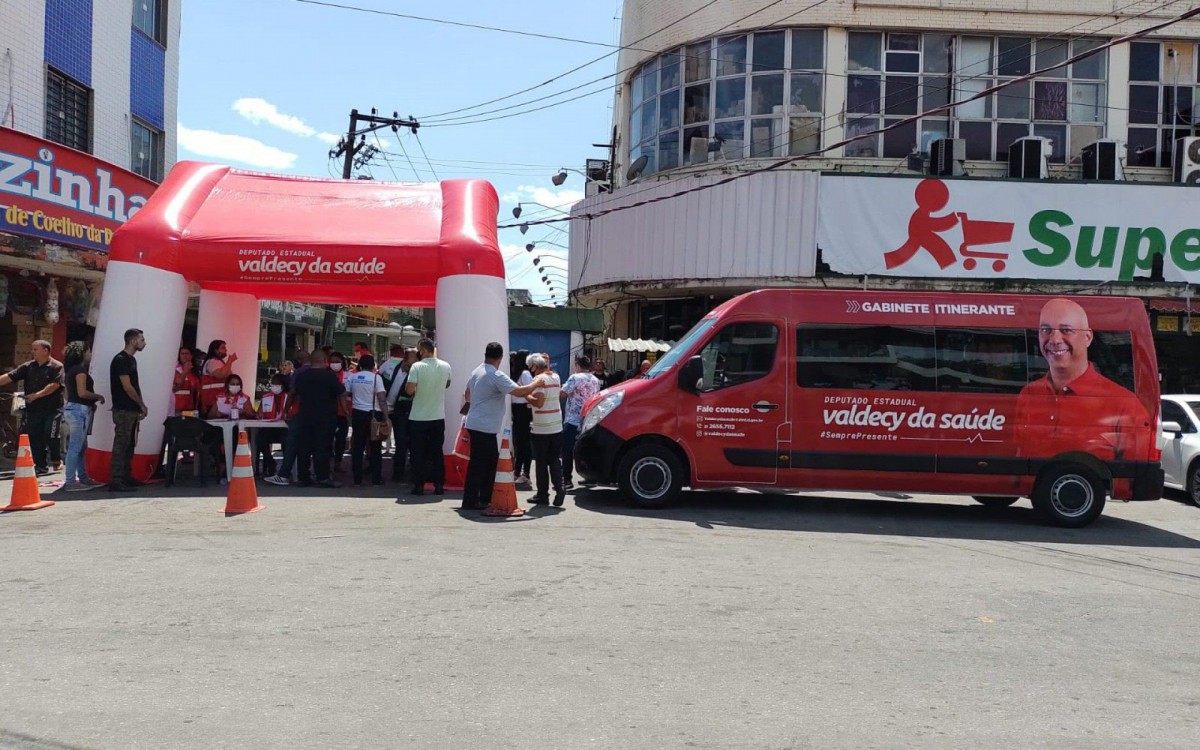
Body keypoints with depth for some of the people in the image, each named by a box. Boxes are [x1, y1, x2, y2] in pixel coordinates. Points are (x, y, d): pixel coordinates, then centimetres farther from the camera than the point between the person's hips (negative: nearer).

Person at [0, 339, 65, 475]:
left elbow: (55, 385, -16)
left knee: (51, 437, -7)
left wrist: (37, 395, -19)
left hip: (51, 409, -6)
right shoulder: (28, 367, 12)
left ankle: (57, 462, 10)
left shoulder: (56, 366, -5)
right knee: (35, 438, 6)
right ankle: (40, 465, 14)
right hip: (33, 409, 6)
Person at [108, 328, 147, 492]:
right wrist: (142, 404, -8)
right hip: (123, 410, -10)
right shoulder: (120, 360, -13)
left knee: (129, 445, 14)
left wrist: (140, 407, 10)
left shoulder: (131, 359, 17)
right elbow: (127, 387, -17)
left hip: (132, 410, 10)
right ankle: (115, 481, -8)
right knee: (121, 445, -9)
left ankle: (126, 478, 21)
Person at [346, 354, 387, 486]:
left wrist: (348, 413, 13)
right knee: (375, 448, 5)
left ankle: (357, 480, 6)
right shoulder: (376, 377, -8)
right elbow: (382, 398, -13)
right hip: (373, 414, -3)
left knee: (357, 447, 7)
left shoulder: (352, 377, 4)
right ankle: (376, 479, 7)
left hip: (357, 413, 3)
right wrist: (385, 416, -9)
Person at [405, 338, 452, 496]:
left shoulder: (417, 366, -13)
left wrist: (407, 385, 3)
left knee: (419, 453, 5)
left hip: (418, 418, -3)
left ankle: (419, 485, 6)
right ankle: (439, 485, 12)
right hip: (438, 417, 3)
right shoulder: (445, 366, 0)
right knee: (437, 453, 11)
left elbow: (409, 390, -20)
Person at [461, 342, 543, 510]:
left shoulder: (476, 372, 11)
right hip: (484, 427, -9)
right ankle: (470, 502, 1)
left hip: (475, 424, 9)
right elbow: (519, 391, -23)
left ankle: (485, 498, 22)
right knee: (478, 464, -4)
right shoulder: (497, 376, -17)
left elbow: (467, 396, 24)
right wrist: (536, 383, -7)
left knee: (491, 460, 16)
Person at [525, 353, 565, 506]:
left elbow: (538, 402, -23)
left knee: (541, 462, 2)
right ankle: (559, 488, -4)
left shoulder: (539, 379, -15)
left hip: (540, 429, -7)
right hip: (557, 427, 7)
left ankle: (542, 495, 7)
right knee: (555, 460, 10)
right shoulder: (555, 377, 9)